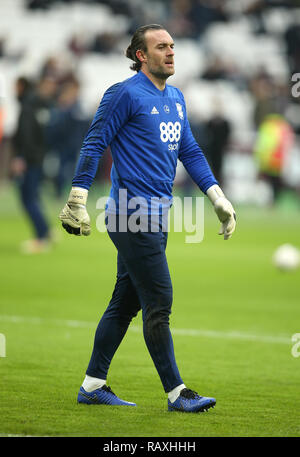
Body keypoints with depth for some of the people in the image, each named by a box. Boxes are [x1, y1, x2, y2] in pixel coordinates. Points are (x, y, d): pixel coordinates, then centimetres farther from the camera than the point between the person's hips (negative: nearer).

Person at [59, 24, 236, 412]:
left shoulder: (175, 98, 16)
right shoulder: (125, 94, -8)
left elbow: (189, 151, 21)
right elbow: (94, 144, -9)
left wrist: (218, 198, 15)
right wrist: (77, 201, -14)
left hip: (155, 214, 9)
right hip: (132, 214, -9)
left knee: (126, 302, 12)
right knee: (158, 303, -8)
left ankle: (92, 385, 19)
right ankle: (175, 392, -4)